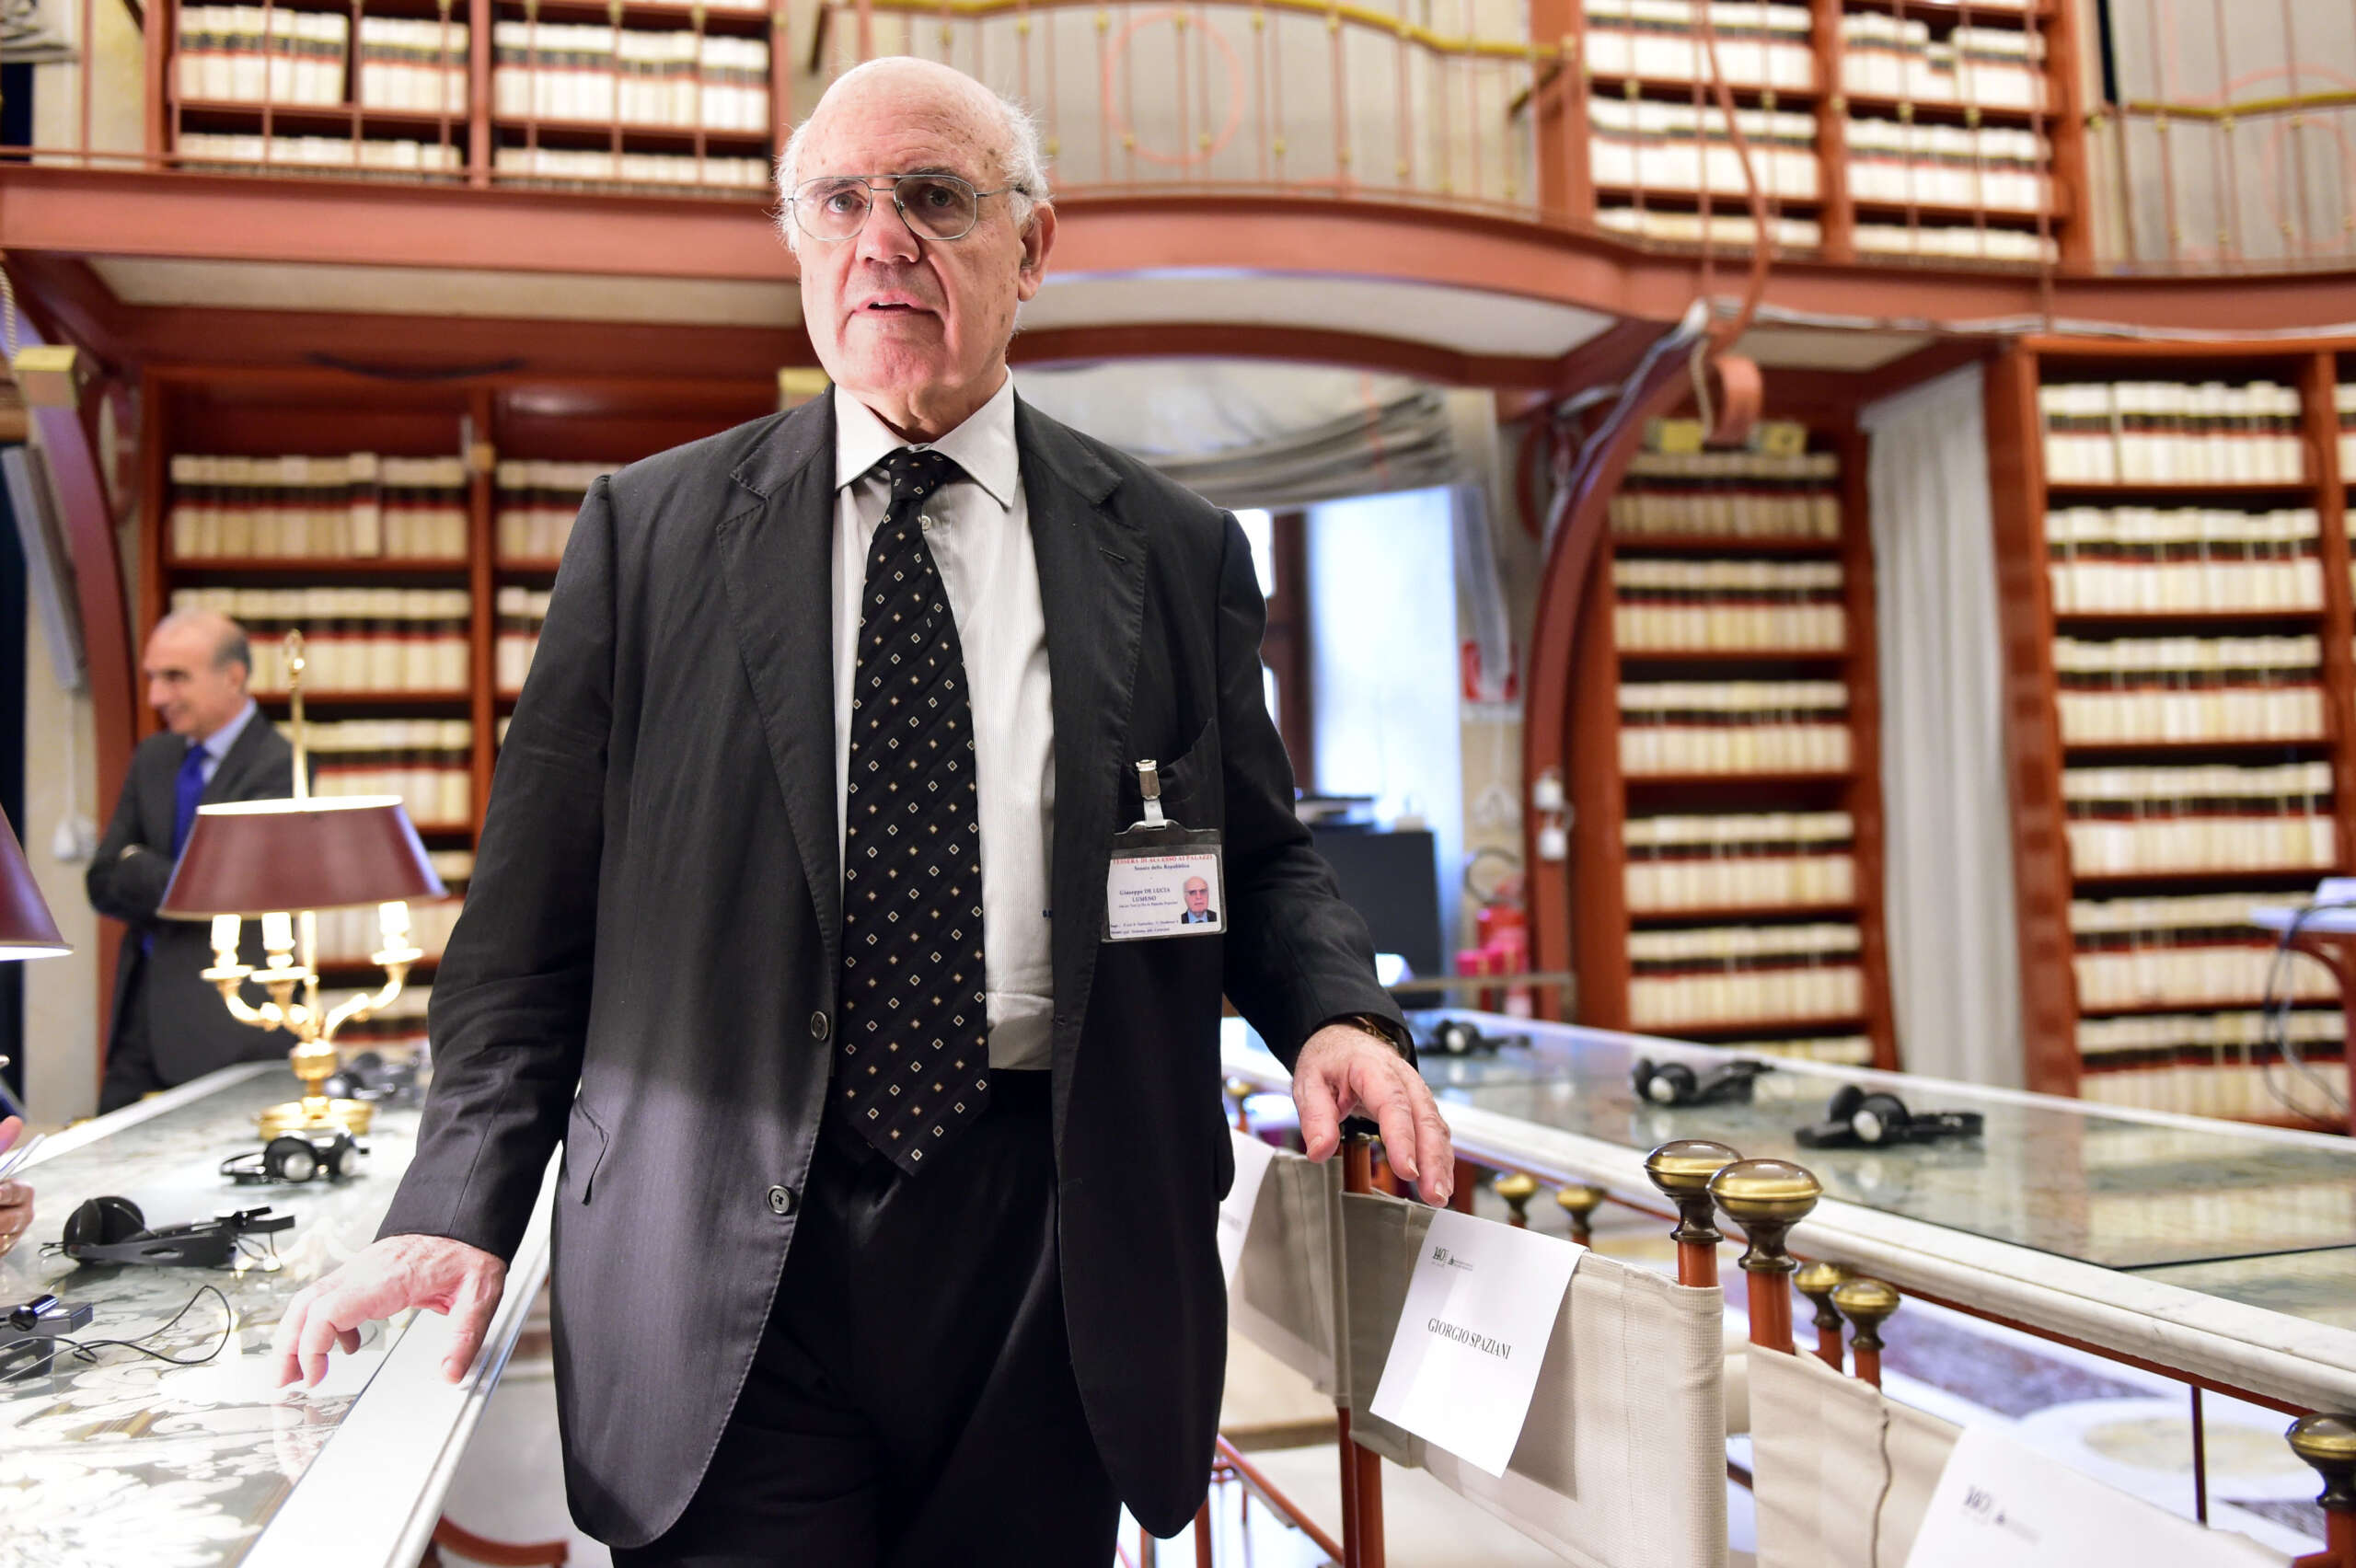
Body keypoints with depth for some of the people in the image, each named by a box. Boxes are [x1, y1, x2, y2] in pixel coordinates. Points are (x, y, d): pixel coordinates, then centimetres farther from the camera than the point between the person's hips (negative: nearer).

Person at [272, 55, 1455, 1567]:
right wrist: (462, 1206, -3)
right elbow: (536, 909, 4)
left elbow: (1263, 856, 12)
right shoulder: (647, 530, 4)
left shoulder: (1177, 550, 6)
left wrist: (1336, 1013, -8)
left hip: (1050, 1257, 1)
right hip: (728, 1271, 0)